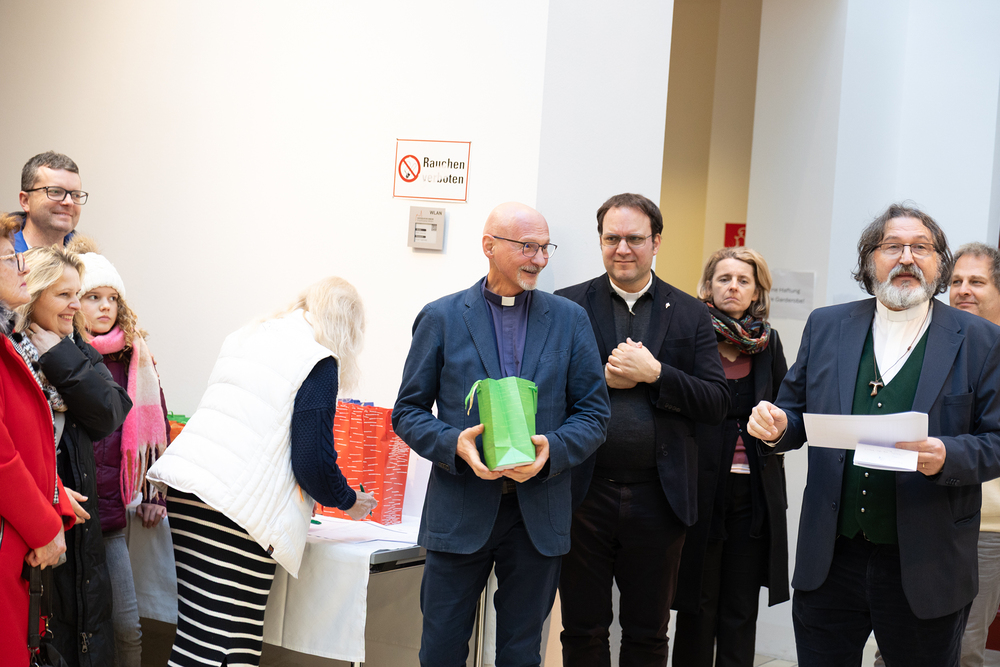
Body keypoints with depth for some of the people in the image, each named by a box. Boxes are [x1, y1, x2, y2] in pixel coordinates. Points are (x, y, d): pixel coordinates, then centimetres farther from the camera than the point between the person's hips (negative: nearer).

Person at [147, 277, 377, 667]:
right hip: (237, 508, -8)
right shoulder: (319, 363, -5)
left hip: (184, 488, 8)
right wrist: (349, 502, 13)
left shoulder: (244, 339, 20)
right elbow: (313, 461, -7)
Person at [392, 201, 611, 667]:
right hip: (460, 510, -1)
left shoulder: (569, 320, 7)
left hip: (538, 516, 2)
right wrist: (454, 444, -17)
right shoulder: (441, 318, 2)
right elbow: (408, 412, 2)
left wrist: (552, 450, -14)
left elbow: (594, 413, 6)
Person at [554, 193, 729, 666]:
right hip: (585, 496, -1)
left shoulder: (690, 315, 6)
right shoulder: (568, 306, 3)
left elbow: (718, 404, -1)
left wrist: (655, 373, -13)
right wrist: (602, 379, -14)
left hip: (658, 498, 1)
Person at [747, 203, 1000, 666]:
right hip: (829, 560, 2)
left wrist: (947, 456, -23)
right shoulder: (826, 327, 7)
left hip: (924, 571, -2)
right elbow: (798, 415, 12)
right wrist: (776, 428, -11)